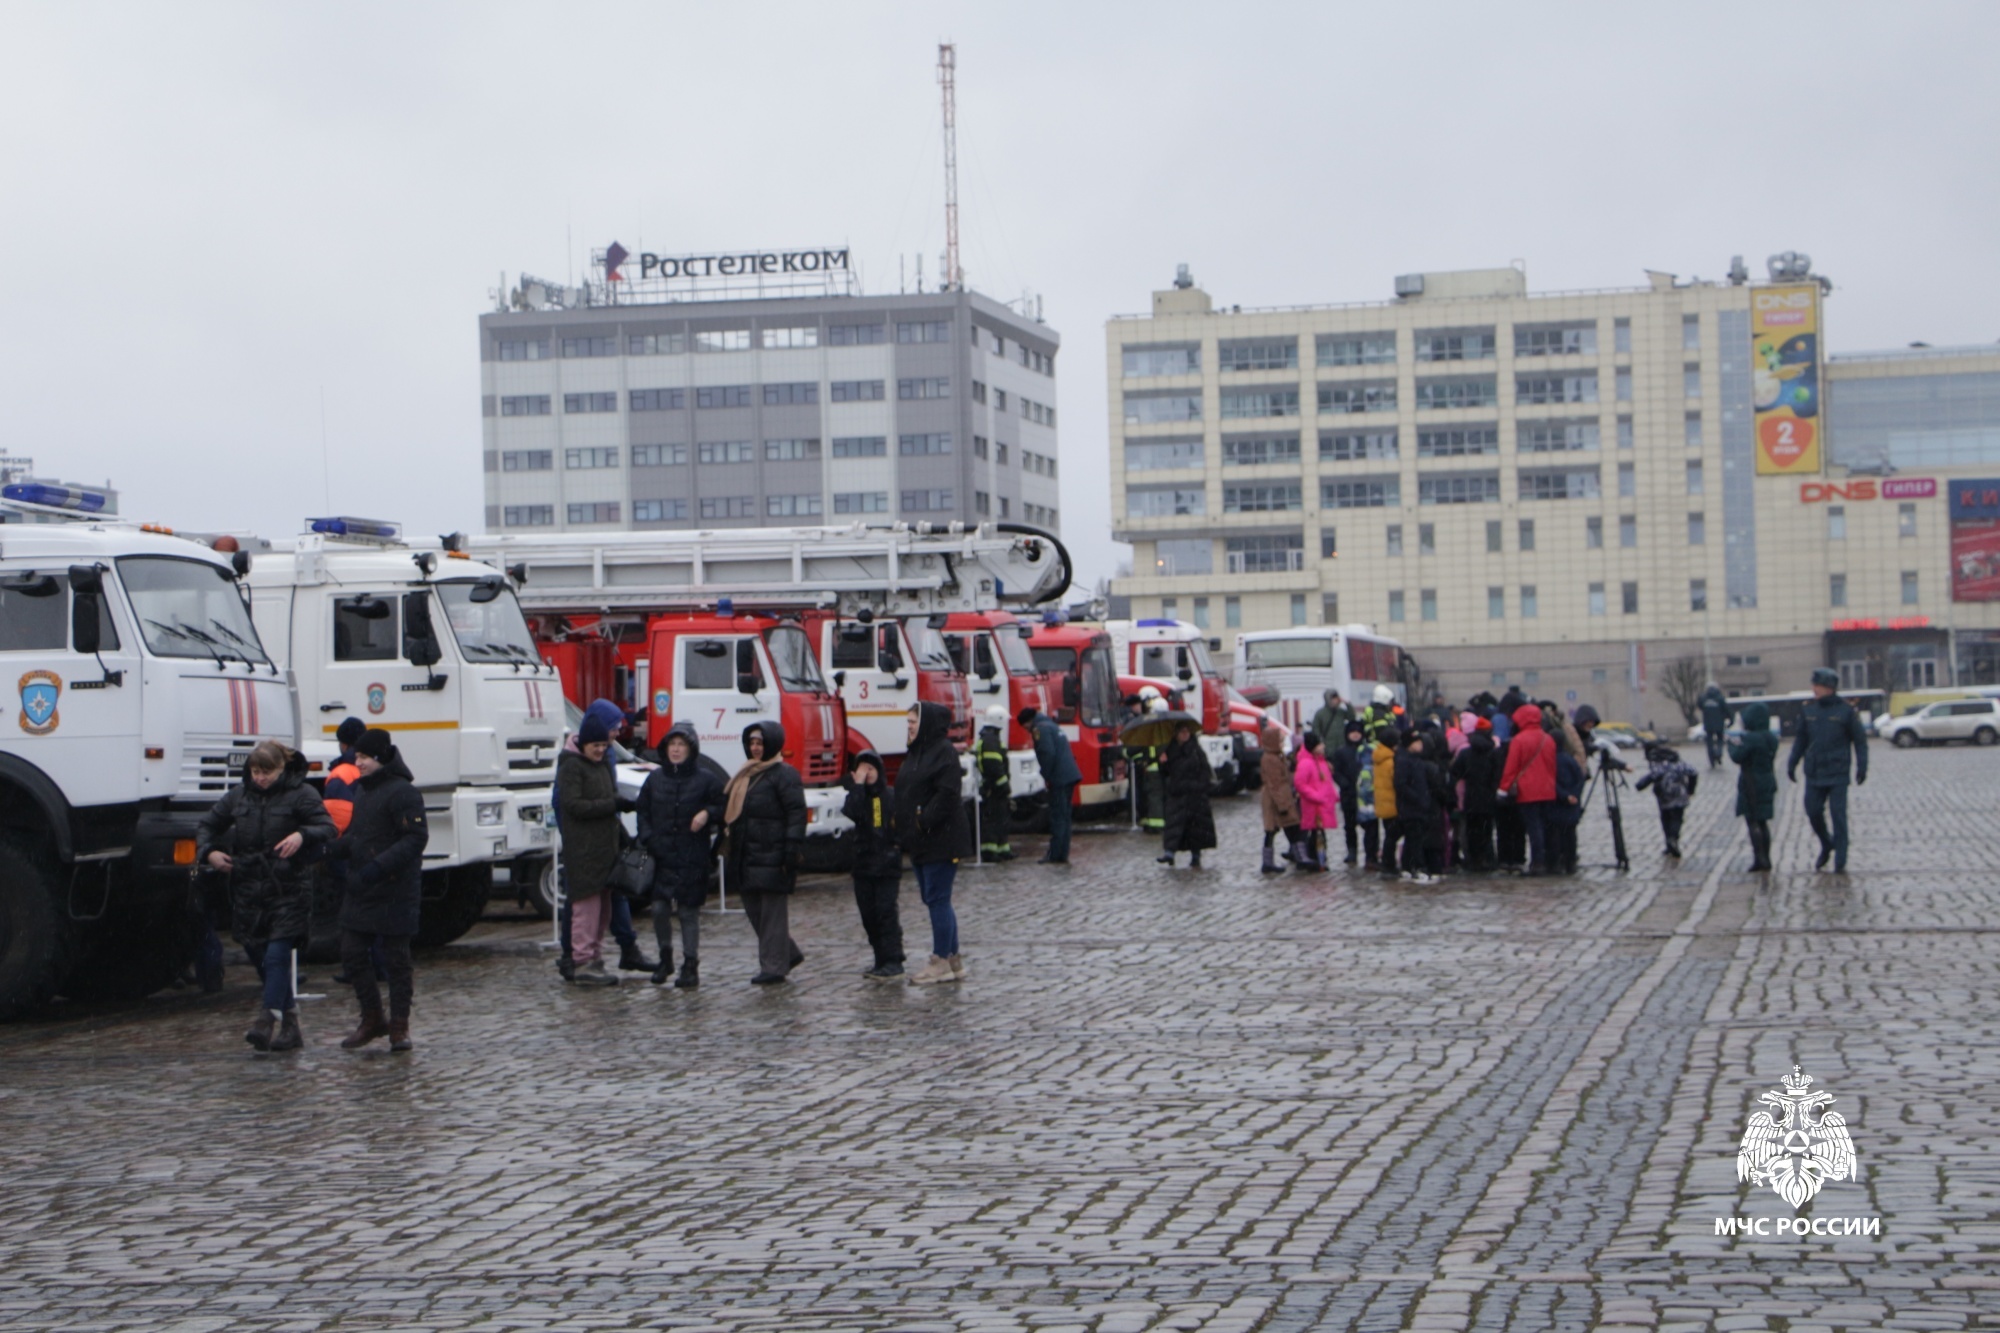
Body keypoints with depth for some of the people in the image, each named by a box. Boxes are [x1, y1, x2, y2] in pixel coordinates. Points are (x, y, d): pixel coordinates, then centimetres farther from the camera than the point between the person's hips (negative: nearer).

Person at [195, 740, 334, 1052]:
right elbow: (207, 825, 20)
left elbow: (328, 828, -10)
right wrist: (209, 852, 1)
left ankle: (266, 1021, -17)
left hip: (287, 890, -5)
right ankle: (290, 1024, 18)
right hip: (248, 891, 5)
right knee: (259, 958, 8)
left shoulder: (300, 795, -3)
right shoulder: (239, 796, 10)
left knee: (276, 956, -13)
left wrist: (302, 835, -30)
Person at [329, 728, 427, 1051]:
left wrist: (379, 866, -28)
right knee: (352, 955, 8)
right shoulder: (362, 789, 14)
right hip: (359, 892, 8)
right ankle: (372, 1020, 21)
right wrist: (333, 849, 1)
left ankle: (399, 1027, 10)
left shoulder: (403, 793, -14)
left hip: (394, 894, -8)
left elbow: (415, 839, -20)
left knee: (395, 959, 1)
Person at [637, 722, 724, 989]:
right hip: (662, 858, 3)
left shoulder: (706, 779, -1)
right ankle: (665, 958, 20)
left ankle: (690, 966, 8)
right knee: (659, 909, -1)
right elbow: (643, 811, 14)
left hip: (693, 859, -3)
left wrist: (708, 814, -18)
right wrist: (648, 839, 0)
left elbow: (724, 809, 2)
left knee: (689, 912, 0)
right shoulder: (655, 779, 9)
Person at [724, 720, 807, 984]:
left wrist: (792, 851, -20)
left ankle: (774, 967, 2)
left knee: (773, 912, -3)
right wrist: (730, 850, 20)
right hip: (747, 857, 9)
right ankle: (789, 953, 25)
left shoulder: (784, 774, -8)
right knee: (754, 910, 11)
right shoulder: (747, 775, 18)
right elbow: (732, 812, 24)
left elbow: (796, 814, -14)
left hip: (772, 857, -9)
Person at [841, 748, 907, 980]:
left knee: (886, 912, -9)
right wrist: (858, 785, -14)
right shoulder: (856, 796, 6)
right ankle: (882, 959, 16)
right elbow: (852, 813, -16)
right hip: (863, 864, 4)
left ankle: (892, 961, -8)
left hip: (888, 865, -4)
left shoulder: (892, 796, 0)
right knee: (868, 915, 6)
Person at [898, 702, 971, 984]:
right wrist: (904, 830, 9)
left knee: (937, 899, -6)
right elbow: (905, 794, 18)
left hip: (940, 841, -10)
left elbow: (947, 794, -21)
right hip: (920, 843, 10)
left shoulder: (944, 752, -13)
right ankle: (952, 959, 17)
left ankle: (941, 961, -1)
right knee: (932, 899, 11)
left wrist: (924, 821, -21)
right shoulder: (916, 752, 15)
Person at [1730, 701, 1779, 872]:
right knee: (1762, 822, 14)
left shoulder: (1750, 739, -19)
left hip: (1751, 784, -8)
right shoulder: (1771, 738, 6)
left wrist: (1732, 743, 0)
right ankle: (1766, 859, 16)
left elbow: (1737, 757, -20)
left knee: (1752, 821, -3)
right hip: (1768, 784, 8)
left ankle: (1759, 857, -9)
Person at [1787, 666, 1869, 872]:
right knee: (1813, 812, 5)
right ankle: (1826, 846, 30)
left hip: (1837, 774, -4)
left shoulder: (1846, 710, -5)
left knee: (1838, 815, -4)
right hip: (1814, 773, 4)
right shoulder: (1808, 710, 5)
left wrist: (1862, 767, -6)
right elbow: (1800, 739, 13)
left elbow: (1860, 740, -1)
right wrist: (1792, 763, 9)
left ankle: (1840, 862, 1)